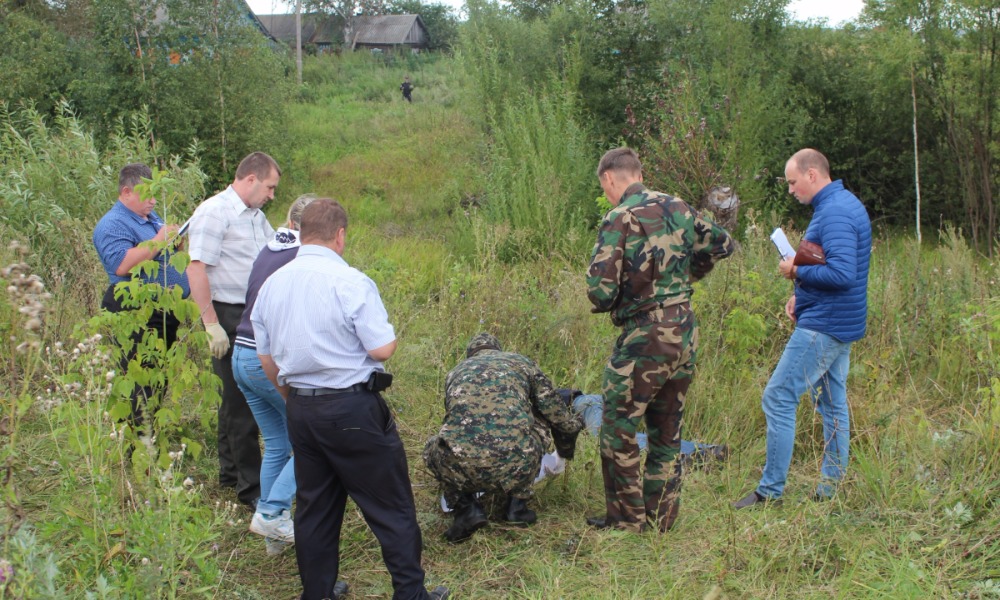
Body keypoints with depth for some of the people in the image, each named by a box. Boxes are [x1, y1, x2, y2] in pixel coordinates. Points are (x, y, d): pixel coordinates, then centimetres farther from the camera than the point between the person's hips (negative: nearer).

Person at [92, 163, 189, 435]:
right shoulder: (113, 225, -12)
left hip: (167, 314, 10)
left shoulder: (151, 217, 18)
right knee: (140, 386, -8)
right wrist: (159, 240, -22)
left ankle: (154, 434, 27)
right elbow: (122, 265, -27)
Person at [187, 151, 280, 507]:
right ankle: (250, 486, 4)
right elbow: (197, 269, -19)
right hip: (229, 316, -9)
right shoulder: (214, 212, -13)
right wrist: (211, 324, -22)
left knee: (238, 397, 17)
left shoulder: (256, 216, 15)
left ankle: (230, 471, 30)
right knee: (241, 401, -4)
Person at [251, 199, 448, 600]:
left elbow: (267, 359, 13)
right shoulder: (350, 282, -15)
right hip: (353, 409, -6)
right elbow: (382, 349, -17)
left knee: (314, 505, 17)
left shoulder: (271, 285, 6)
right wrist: (387, 332, 5)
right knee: (390, 506, 5)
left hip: (300, 411, 7)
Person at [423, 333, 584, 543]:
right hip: (516, 465, -1)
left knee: (434, 450, 35)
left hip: (462, 468, 1)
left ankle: (466, 508, 13)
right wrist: (574, 425, 47)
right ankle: (517, 505, 25)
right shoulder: (521, 362, 22)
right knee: (539, 419, 30)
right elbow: (557, 414, 23)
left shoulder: (456, 372, 28)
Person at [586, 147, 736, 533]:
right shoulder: (677, 207, 7)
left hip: (644, 338, -7)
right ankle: (662, 517, 26)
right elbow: (723, 244, 18)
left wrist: (609, 305, 2)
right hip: (685, 333, 7)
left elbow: (600, 290, -20)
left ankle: (627, 518, 14)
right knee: (667, 431, 17)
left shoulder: (619, 219, -13)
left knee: (618, 429, 7)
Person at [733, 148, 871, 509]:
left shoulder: (834, 214, -19)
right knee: (832, 404, 13)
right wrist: (803, 295, 12)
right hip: (840, 324, 11)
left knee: (778, 399, -8)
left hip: (823, 326, -11)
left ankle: (771, 491, -3)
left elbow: (842, 274, -28)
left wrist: (797, 272, -15)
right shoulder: (844, 204, 14)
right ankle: (833, 487, 21)